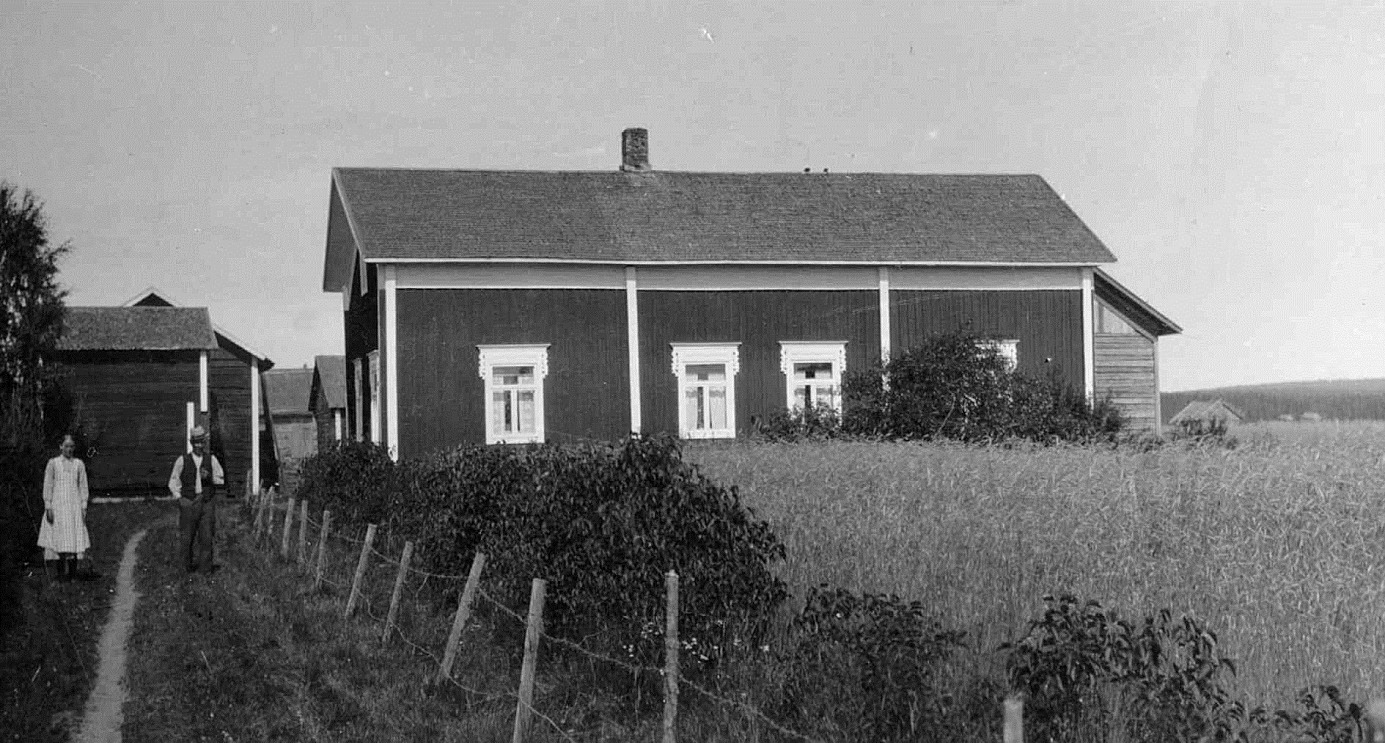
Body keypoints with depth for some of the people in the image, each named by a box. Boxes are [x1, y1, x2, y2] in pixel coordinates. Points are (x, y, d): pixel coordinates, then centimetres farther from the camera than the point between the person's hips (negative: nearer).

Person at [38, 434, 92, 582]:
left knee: (76, 537, -3)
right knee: (61, 537, -5)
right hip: (58, 504, -2)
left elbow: (83, 486, 9)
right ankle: (62, 571, 0)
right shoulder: (53, 463, 2)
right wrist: (48, 506, -4)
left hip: (74, 504, 2)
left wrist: (84, 507, 4)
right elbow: (47, 486, 2)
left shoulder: (79, 464, 7)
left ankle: (73, 571, 3)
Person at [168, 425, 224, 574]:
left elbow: (221, 482, 9)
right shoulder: (182, 461, 2)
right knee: (187, 536, 2)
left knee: (206, 536, -1)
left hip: (207, 502, 1)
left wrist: (209, 477, -10)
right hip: (188, 502, -1)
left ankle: (206, 566, 6)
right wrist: (180, 498, -2)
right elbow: (173, 483, 9)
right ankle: (188, 565, 18)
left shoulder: (212, 460, 6)